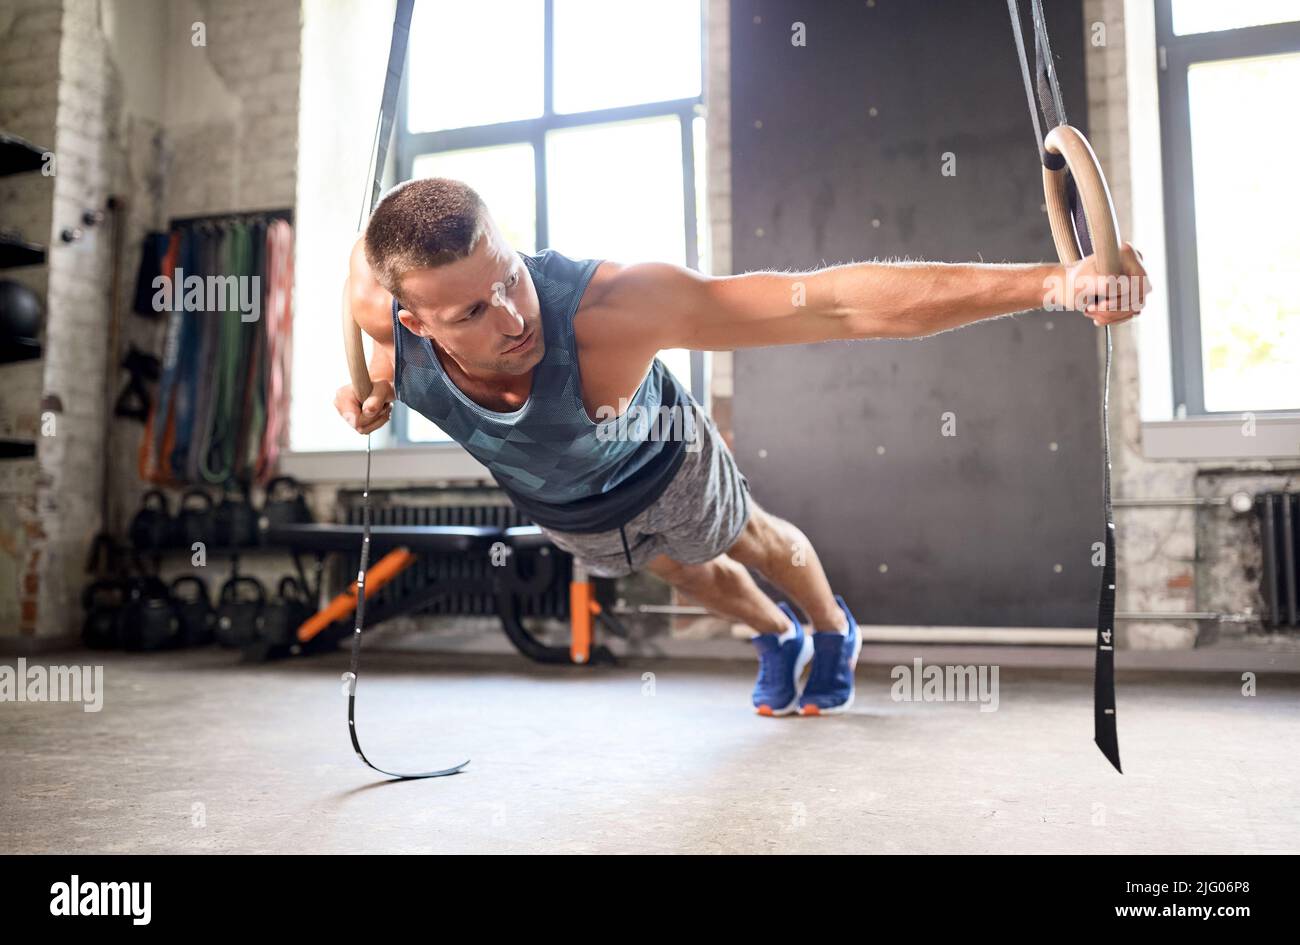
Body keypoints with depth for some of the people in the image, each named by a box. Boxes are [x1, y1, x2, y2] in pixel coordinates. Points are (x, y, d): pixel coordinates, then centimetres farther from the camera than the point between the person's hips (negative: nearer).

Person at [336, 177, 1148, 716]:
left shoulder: (611, 306, -51)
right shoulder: (377, 300, -37)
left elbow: (838, 303, -55)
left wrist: (1049, 282, -62)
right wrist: (371, 385, -22)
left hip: (664, 463, -3)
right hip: (555, 506, 4)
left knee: (755, 540, 29)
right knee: (687, 573, 31)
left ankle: (834, 630, 65)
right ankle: (777, 637, 66)